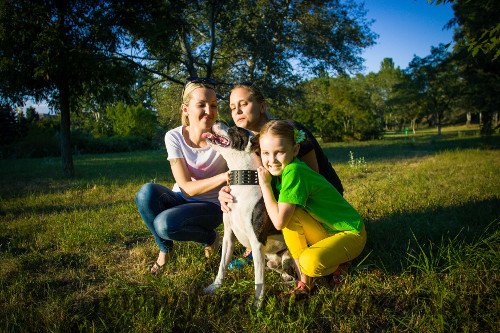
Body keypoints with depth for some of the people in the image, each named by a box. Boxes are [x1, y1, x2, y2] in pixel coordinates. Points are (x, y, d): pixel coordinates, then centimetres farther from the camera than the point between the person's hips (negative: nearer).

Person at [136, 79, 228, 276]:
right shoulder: (174, 137, -14)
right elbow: (187, 187, -20)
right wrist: (223, 177, -35)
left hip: (211, 206, -3)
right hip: (182, 199, 3)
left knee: (164, 224, -31)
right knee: (147, 192, -29)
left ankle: (210, 238, 1)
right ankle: (165, 249, -3)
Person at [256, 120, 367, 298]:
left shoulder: (293, 172, -27)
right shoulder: (281, 171, 0)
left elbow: (279, 222, -29)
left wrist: (265, 184, -21)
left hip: (350, 234, -8)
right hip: (325, 231, 9)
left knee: (310, 263, -33)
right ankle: (304, 279, -3)